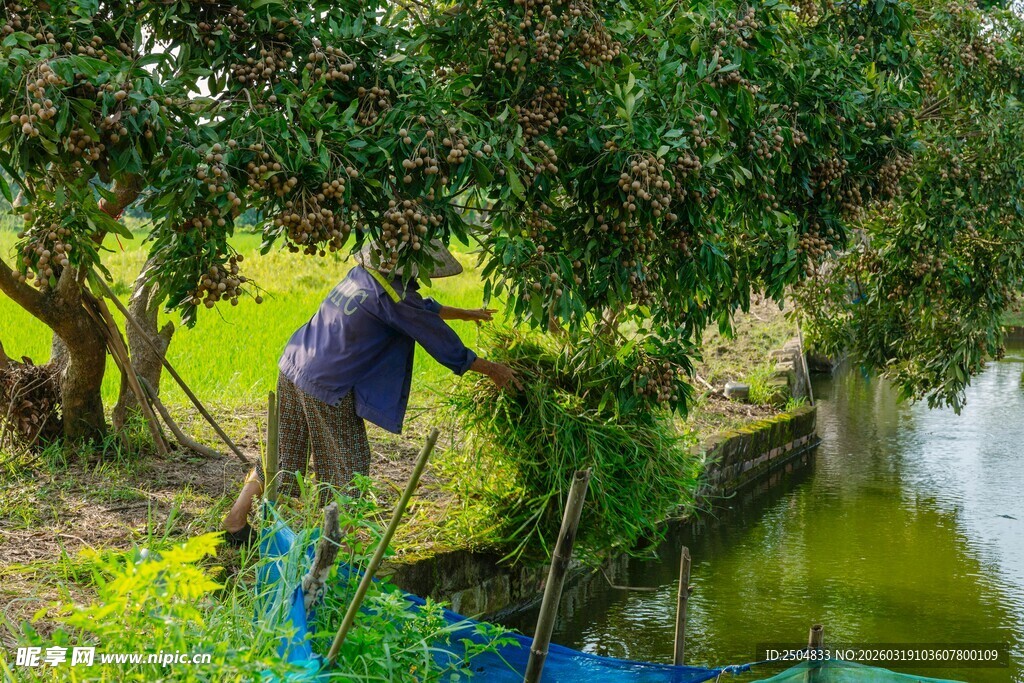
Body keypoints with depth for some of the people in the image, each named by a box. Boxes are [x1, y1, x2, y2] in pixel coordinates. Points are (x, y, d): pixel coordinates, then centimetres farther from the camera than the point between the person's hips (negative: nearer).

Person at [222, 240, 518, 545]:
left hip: (291, 370, 8)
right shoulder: (392, 295, -17)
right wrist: (491, 369, 3)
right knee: (347, 464, 10)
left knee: (283, 455, 21)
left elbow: (420, 309, 25)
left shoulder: (363, 274, 9)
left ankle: (236, 518, 24)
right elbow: (439, 339, -9)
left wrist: (464, 313, 34)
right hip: (326, 388, -8)